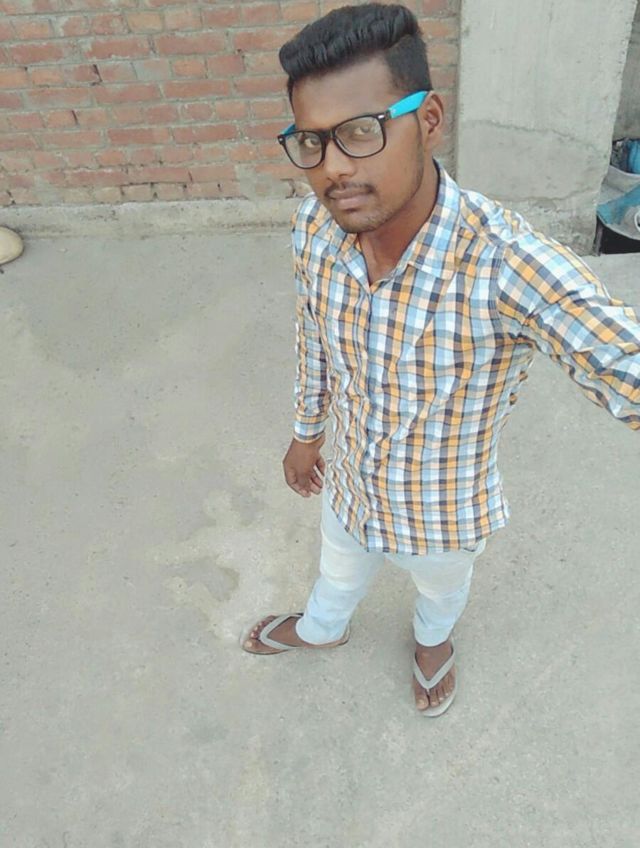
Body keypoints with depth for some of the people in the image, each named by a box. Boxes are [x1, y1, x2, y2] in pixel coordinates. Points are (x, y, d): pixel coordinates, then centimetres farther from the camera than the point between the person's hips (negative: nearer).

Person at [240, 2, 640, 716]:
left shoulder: (505, 261, -39)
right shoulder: (314, 226, -21)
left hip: (446, 511, -3)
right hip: (350, 484, 3)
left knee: (441, 588, 33)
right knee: (339, 575, 35)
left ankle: (433, 638, 69)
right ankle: (320, 629, 70)